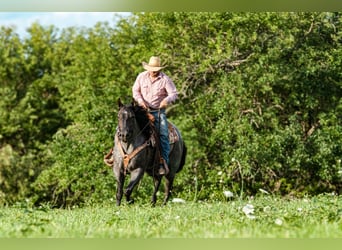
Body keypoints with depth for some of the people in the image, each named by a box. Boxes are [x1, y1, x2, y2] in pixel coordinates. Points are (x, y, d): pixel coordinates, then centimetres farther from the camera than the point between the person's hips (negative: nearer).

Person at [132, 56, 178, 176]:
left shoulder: (165, 80, -7)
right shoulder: (141, 76, 2)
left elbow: (174, 94, -11)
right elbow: (135, 90, 9)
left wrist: (167, 100, -34)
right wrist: (140, 100, -11)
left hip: (159, 111, -2)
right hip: (143, 109, 2)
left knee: (163, 134, -17)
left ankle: (164, 161, -16)